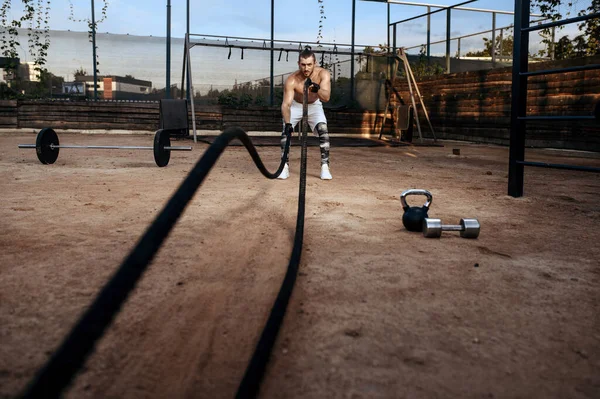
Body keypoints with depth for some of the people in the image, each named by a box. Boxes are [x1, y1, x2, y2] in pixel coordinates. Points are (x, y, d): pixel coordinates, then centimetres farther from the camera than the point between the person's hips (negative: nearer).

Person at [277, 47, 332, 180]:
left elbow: (326, 98, -41)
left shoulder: (323, 74, -28)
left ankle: (325, 167, -10)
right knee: (286, 131, -17)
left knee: (323, 131, -18)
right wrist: (287, 123, -53)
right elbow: (286, 104, -37)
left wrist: (317, 89, -61)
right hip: (295, 106, -1)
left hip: (314, 105, 1)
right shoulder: (292, 80, -32)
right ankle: (285, 166, -6)